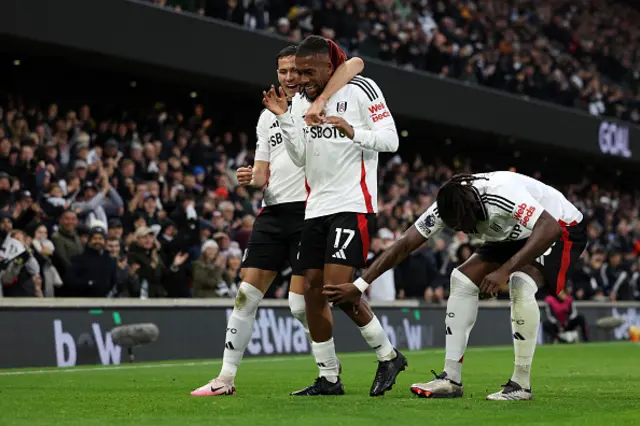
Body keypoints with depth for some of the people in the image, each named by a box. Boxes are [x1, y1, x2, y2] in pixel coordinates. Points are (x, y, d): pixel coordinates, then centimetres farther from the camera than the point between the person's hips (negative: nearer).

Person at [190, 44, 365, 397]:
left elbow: (355, 64, -18)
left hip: (309, 209, -6)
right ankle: (226, 378, 4)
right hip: (273, 210, 6)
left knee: (301, 301, -8)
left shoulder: (319, 99, 0)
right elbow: (263, 174, 18)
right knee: (247, 293, 0)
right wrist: (252, 178, -6)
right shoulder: (267, 116, 18)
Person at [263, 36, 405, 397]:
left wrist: (353, 132, -24)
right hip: (316, 206, 7)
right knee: (313, 290, 3)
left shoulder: (361, 90, -5)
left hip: (353, 204, -7)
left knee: (338, 288, -16)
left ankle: (389, 356, 2)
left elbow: (390, 139, -8)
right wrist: (284, 118, -2)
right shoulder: (302, 102, 14)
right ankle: (329, 378, 12)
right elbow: (299, 158, 9)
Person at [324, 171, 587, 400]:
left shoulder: (504, 193, -39)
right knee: (462, 280, -4)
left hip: (563, 229, -7)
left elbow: (550, 229, -47)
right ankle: (451, 379, -2)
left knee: (521, 284, -32)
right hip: (514, 236, 7)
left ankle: (521, 384, -21)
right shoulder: (448, 206, -18)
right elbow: (405, 245, -13)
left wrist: (506, 270, -50)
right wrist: (358, 286, -16)